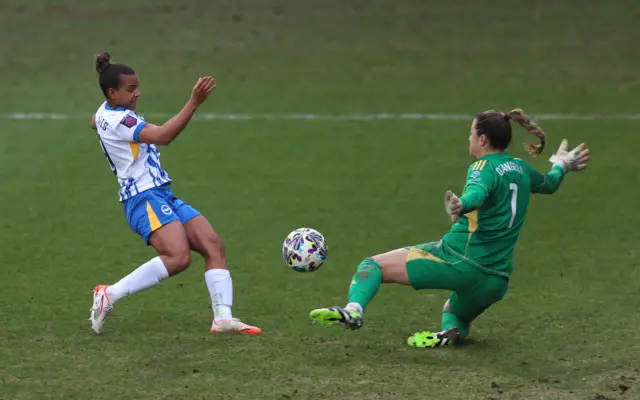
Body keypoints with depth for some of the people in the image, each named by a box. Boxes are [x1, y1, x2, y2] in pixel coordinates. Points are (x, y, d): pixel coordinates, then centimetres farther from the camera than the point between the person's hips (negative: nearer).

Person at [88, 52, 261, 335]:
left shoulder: (107, 112, 17)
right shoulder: (117, 120, -15)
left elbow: (95, 122, 44)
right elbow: (162, 136, -28)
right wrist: (194, 104, -32)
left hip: (163, 195, 11)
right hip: (144, 198, -11)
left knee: (213, 245, -5)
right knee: (179, 257, -29)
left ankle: (223, 318, -14)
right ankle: (110, 295, -17)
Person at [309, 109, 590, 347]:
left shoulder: (485, 168, -8)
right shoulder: (521, 169, 14)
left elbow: (477, 194, -32)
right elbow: (548, 184, 36)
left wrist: (460, 205, -54)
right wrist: (562, 166, 57)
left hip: (459, 259, -7)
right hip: (496, 280, 7)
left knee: (372, 266, -4)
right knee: (454, 312, 37)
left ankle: (353, 310, -33)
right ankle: (452, 331, 0)